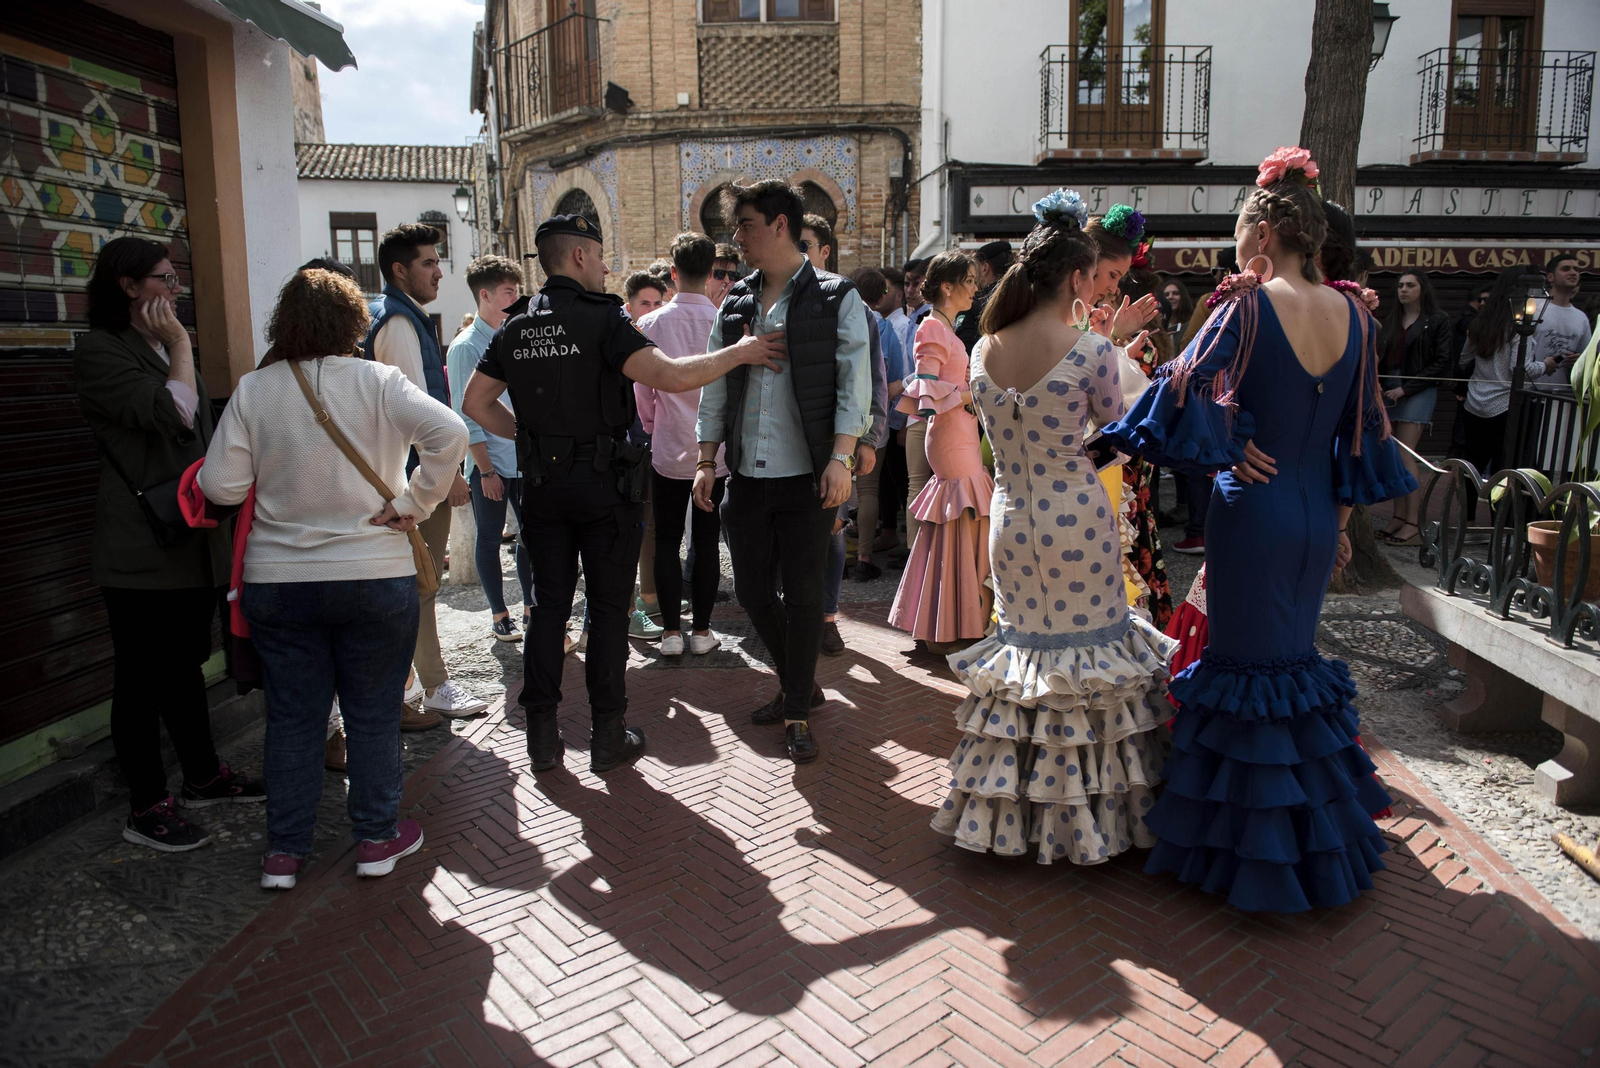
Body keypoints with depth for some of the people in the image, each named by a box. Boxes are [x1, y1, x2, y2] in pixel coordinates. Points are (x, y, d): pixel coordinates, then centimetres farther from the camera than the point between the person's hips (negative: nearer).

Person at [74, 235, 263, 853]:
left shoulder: (166, 349, 19)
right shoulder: (100, 350, -8)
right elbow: (173, 417, -21)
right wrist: (181, 346, -10)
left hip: (195, 541, 8)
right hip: (142, 549, -8)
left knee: (187, 664, 16)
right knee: (143, 675, -1)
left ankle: (204, 776, 27)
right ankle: (147, 808, 9)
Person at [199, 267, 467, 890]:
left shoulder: (253, 390, -2)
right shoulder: (378, 381, -7)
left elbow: (221, 486, -4)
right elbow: (449, 432, -22)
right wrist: (414, 504, -12)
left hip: (275, 578, 2)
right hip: (374, 575, -2)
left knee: (291, 715, 14)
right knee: (373, 712, 11)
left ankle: (284, 851, 23)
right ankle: (377, 838, 23)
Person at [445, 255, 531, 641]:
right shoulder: (465, 347, -7)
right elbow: (466, 415, -10)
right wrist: (486, 469, -12)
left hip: (526, 458, 5)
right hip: (490, 463, -5)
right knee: (489, 538, 6)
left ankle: (530, 608, 22)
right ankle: (499, 615, 18)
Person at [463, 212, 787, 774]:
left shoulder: (515, 328, 8)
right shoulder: (602, 318, -11)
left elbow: (475, 402, 10)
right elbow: (670, 376, -23)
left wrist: (527, 433, 16)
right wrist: (738, 352, -13)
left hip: (542, 483, 5)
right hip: (603, 481, -5)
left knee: (549, 603, 11)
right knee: (609, 607, 4)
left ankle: (542, 734, 16)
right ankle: (608, 735, 11)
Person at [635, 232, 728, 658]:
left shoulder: (651, 324, -7)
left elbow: (642, 389, -1)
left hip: (668, 450, 0)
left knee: (667, 541, 9)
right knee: (707, 541, 8)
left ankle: (671, 631, 13)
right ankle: (702, 631, 15)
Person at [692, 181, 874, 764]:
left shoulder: (836, 298, -1)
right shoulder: (735, 304, 12)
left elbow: (854, 383, -6)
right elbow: (714, 388, 15)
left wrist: (840, 459, -15)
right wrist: (707, 461, 9)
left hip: (806, 476, -5)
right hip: (747, 476, 5)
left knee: (802, 594, 1)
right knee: (751, 589, 9)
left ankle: (797, 714, 17)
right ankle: (798, 683, 33)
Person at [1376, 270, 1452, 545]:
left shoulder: (1437, 320, 0)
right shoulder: (1392, 320, 16)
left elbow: (1443, 363, -4)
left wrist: (1406, 388, -10)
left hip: (1418, 391, -5)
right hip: (1388, 390, 5)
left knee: (1404, 454, -12)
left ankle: (1413, 523, -8)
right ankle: (1398, 517, 8)